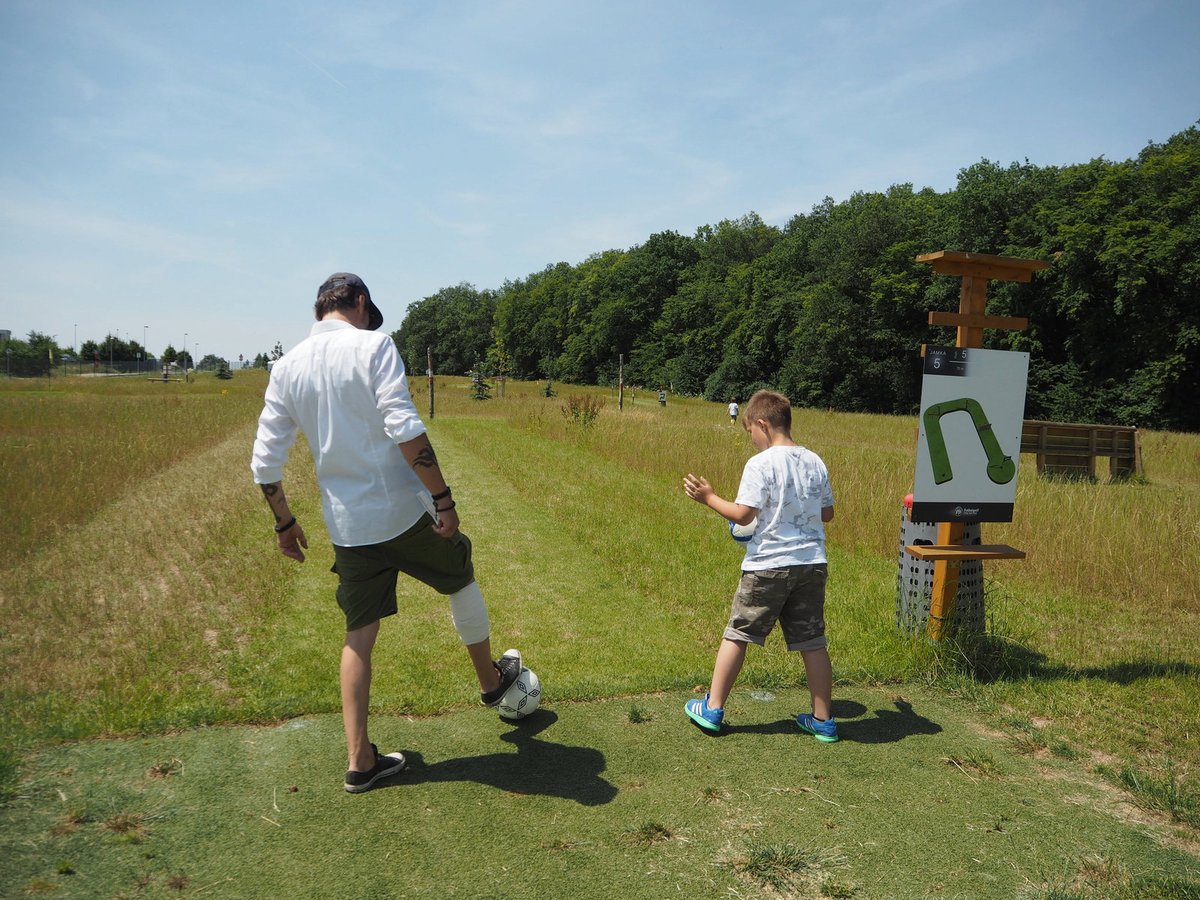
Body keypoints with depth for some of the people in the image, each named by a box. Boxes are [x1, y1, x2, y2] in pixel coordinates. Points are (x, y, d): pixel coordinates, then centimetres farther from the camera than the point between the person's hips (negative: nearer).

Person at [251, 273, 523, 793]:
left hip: (347, 527, 4)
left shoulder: (287, 367, 6)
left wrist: (285, 522, 19)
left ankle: (360, 761, 19)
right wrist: (444, 498, -16)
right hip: (405, 513, -4)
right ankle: (491, 680, 41)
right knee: (462, 580, 22)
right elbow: (405, 430, -21)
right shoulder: (373, 345, -9)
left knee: (359, 635, 14)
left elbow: (265, 461, 6)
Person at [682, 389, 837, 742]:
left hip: (768, 565, -5)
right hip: (812, 564, 5)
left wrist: (708, 497, -3)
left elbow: (742, 515, -16)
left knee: (736, 635, 9)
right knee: (813, 642, 12)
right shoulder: (814, 462, 5)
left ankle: (712, 709, 18)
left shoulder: (760, 464, -13)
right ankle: (823, 720, 21)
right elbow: (827, 513, 11)